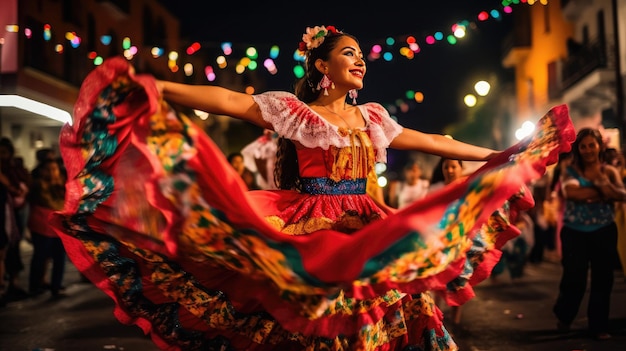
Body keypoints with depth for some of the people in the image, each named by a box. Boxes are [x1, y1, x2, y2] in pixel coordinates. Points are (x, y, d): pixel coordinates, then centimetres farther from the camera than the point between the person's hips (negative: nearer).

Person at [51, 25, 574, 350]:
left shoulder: (372, 118, 14)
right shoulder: (292, 109, -1)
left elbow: (433, 143, 19)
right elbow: (227, 101, -12)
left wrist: (495, 156, 21)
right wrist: (153, 86, -23)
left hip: (368, 237, 5)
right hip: (311, 236, -4)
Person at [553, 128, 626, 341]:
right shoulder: (571, 171, -2)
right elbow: (570, 192, -24)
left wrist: (601, 181, -25)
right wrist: (602, 194, -17)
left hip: (604, 232, 2)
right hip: (575, 233, -2)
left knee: (602, 279, 4)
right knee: (574, 278, 2)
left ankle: (599, 326, 17)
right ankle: (564, 316, 28)